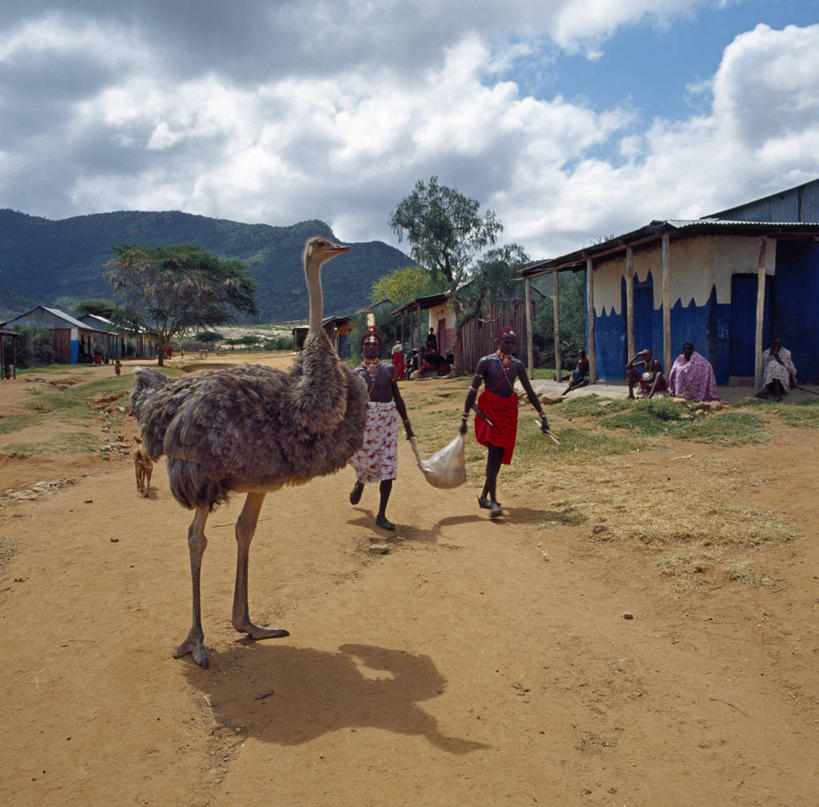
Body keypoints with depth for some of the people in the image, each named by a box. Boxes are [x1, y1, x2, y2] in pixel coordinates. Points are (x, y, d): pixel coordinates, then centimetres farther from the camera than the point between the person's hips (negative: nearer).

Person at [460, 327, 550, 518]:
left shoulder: (517, 365, 9)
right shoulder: (486, 362, -4)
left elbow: (529, 391, 15)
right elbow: (473, 391, -6)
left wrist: (542, 415, 13)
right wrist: (464, 418, -10)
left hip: (508, 412, 5)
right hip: (489, 410, -5)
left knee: (499, 455, 7)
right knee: (494, 452, -16)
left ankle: (484, 496, 22)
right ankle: (493, 501, -19)